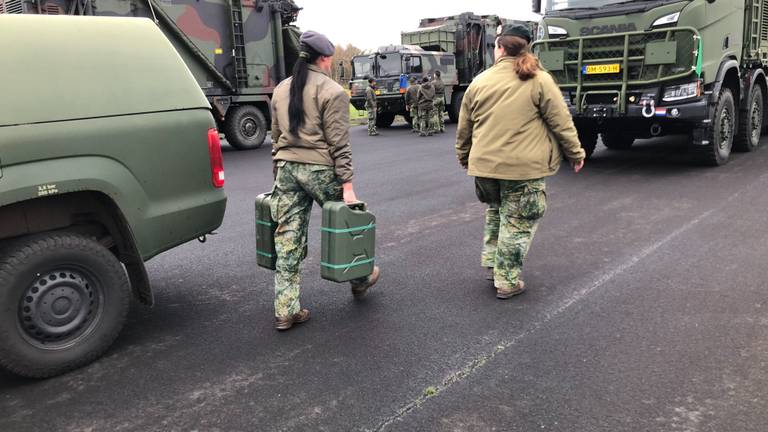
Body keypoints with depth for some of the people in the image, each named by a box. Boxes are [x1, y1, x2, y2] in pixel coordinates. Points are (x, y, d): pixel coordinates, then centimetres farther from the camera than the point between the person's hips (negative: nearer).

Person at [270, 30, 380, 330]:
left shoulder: (281, 90, 13)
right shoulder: (332, 92, -7)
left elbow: (276, 136, 17)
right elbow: (339, 144, -12)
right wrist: (347, 185, -10)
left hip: (286, 168, 6)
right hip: (319, 169, -6)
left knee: (288, 238, 6)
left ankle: (285, 311, 8)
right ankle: (360, 280, 36)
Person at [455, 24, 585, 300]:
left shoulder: (479, 82, 5)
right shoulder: (539, 80, -4)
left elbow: (464, 127, 12)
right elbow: (561, 122, -4)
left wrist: (464, 157, 27)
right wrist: (576, 153, 8)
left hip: (485, 165, 4)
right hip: (524, 167, -3)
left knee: (495, 213, 26)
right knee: (517, 223, 7)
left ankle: (491, 264, 30)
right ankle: (507, 281, 12)